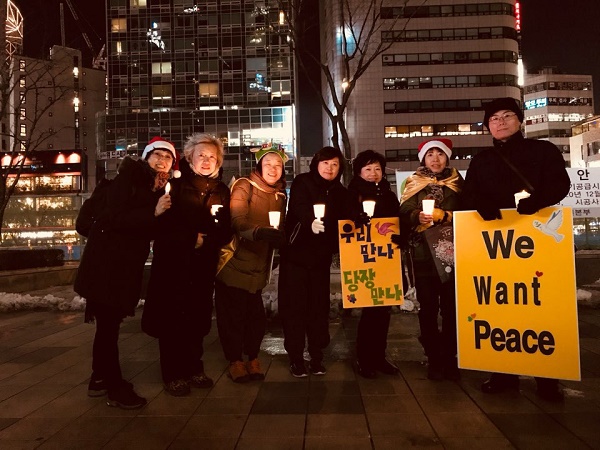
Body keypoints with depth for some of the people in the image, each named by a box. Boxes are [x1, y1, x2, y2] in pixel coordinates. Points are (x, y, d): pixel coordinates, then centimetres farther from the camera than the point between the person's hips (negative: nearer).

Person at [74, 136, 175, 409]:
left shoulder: (160, 189, 11)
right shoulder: (127, 180, -9)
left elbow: (152, 230, 14)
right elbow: (114, 219, -20)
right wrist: (153, 212, -27)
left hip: (128, 264, 7)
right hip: (106, 261, -7)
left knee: (109, 322, 16)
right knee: (108, 322, -4)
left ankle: (100, 379, 28)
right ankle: (115, 388, 6)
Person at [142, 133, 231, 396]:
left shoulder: (221, 191, 9)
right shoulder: (176, 186, -2)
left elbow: (226, 231, 4)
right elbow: (162, 226, -9)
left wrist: (206, 240, -13)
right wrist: (191, 238, -14)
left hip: (204, 265, 3)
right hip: (174, 263, -3)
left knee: (198, 317, 7)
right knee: (172, 317, 0)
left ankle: (193, 369, 23)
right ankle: (173, 375, 12)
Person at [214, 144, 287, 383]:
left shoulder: (280, 195, 9)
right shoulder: (243, 187, -9)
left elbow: (280, 230, 15)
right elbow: (237, 221, -24)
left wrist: (278, 237, -9)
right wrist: (261, 231, -43)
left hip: (258, 265, 5)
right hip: (235, 263, -4)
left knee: (256, 314, 5)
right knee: (233, 314, 3)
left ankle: (253, 358, 25)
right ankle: (235, 361, 20)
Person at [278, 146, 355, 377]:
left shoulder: (340, 193, 9)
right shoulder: (302, 182, -4)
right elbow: (299, 208, -22)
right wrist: (310, 222, -42)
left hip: (321, 257, 4)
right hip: (296, 253, -3)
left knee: (319, 306, 6)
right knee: (294, 305, 1)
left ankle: (317, 356, 19)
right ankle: (295, 357, 13)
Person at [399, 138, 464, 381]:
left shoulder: (457, 182, 12)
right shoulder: (414, 183, 11)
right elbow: (405, 213, 0)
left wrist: (442, 215, -12)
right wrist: (418, 217, -21)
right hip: (423, 252, 0)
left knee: (451, 306, 0)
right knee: (428, 307, 0)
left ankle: (450, 358, 13)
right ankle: (433, 359, 12)